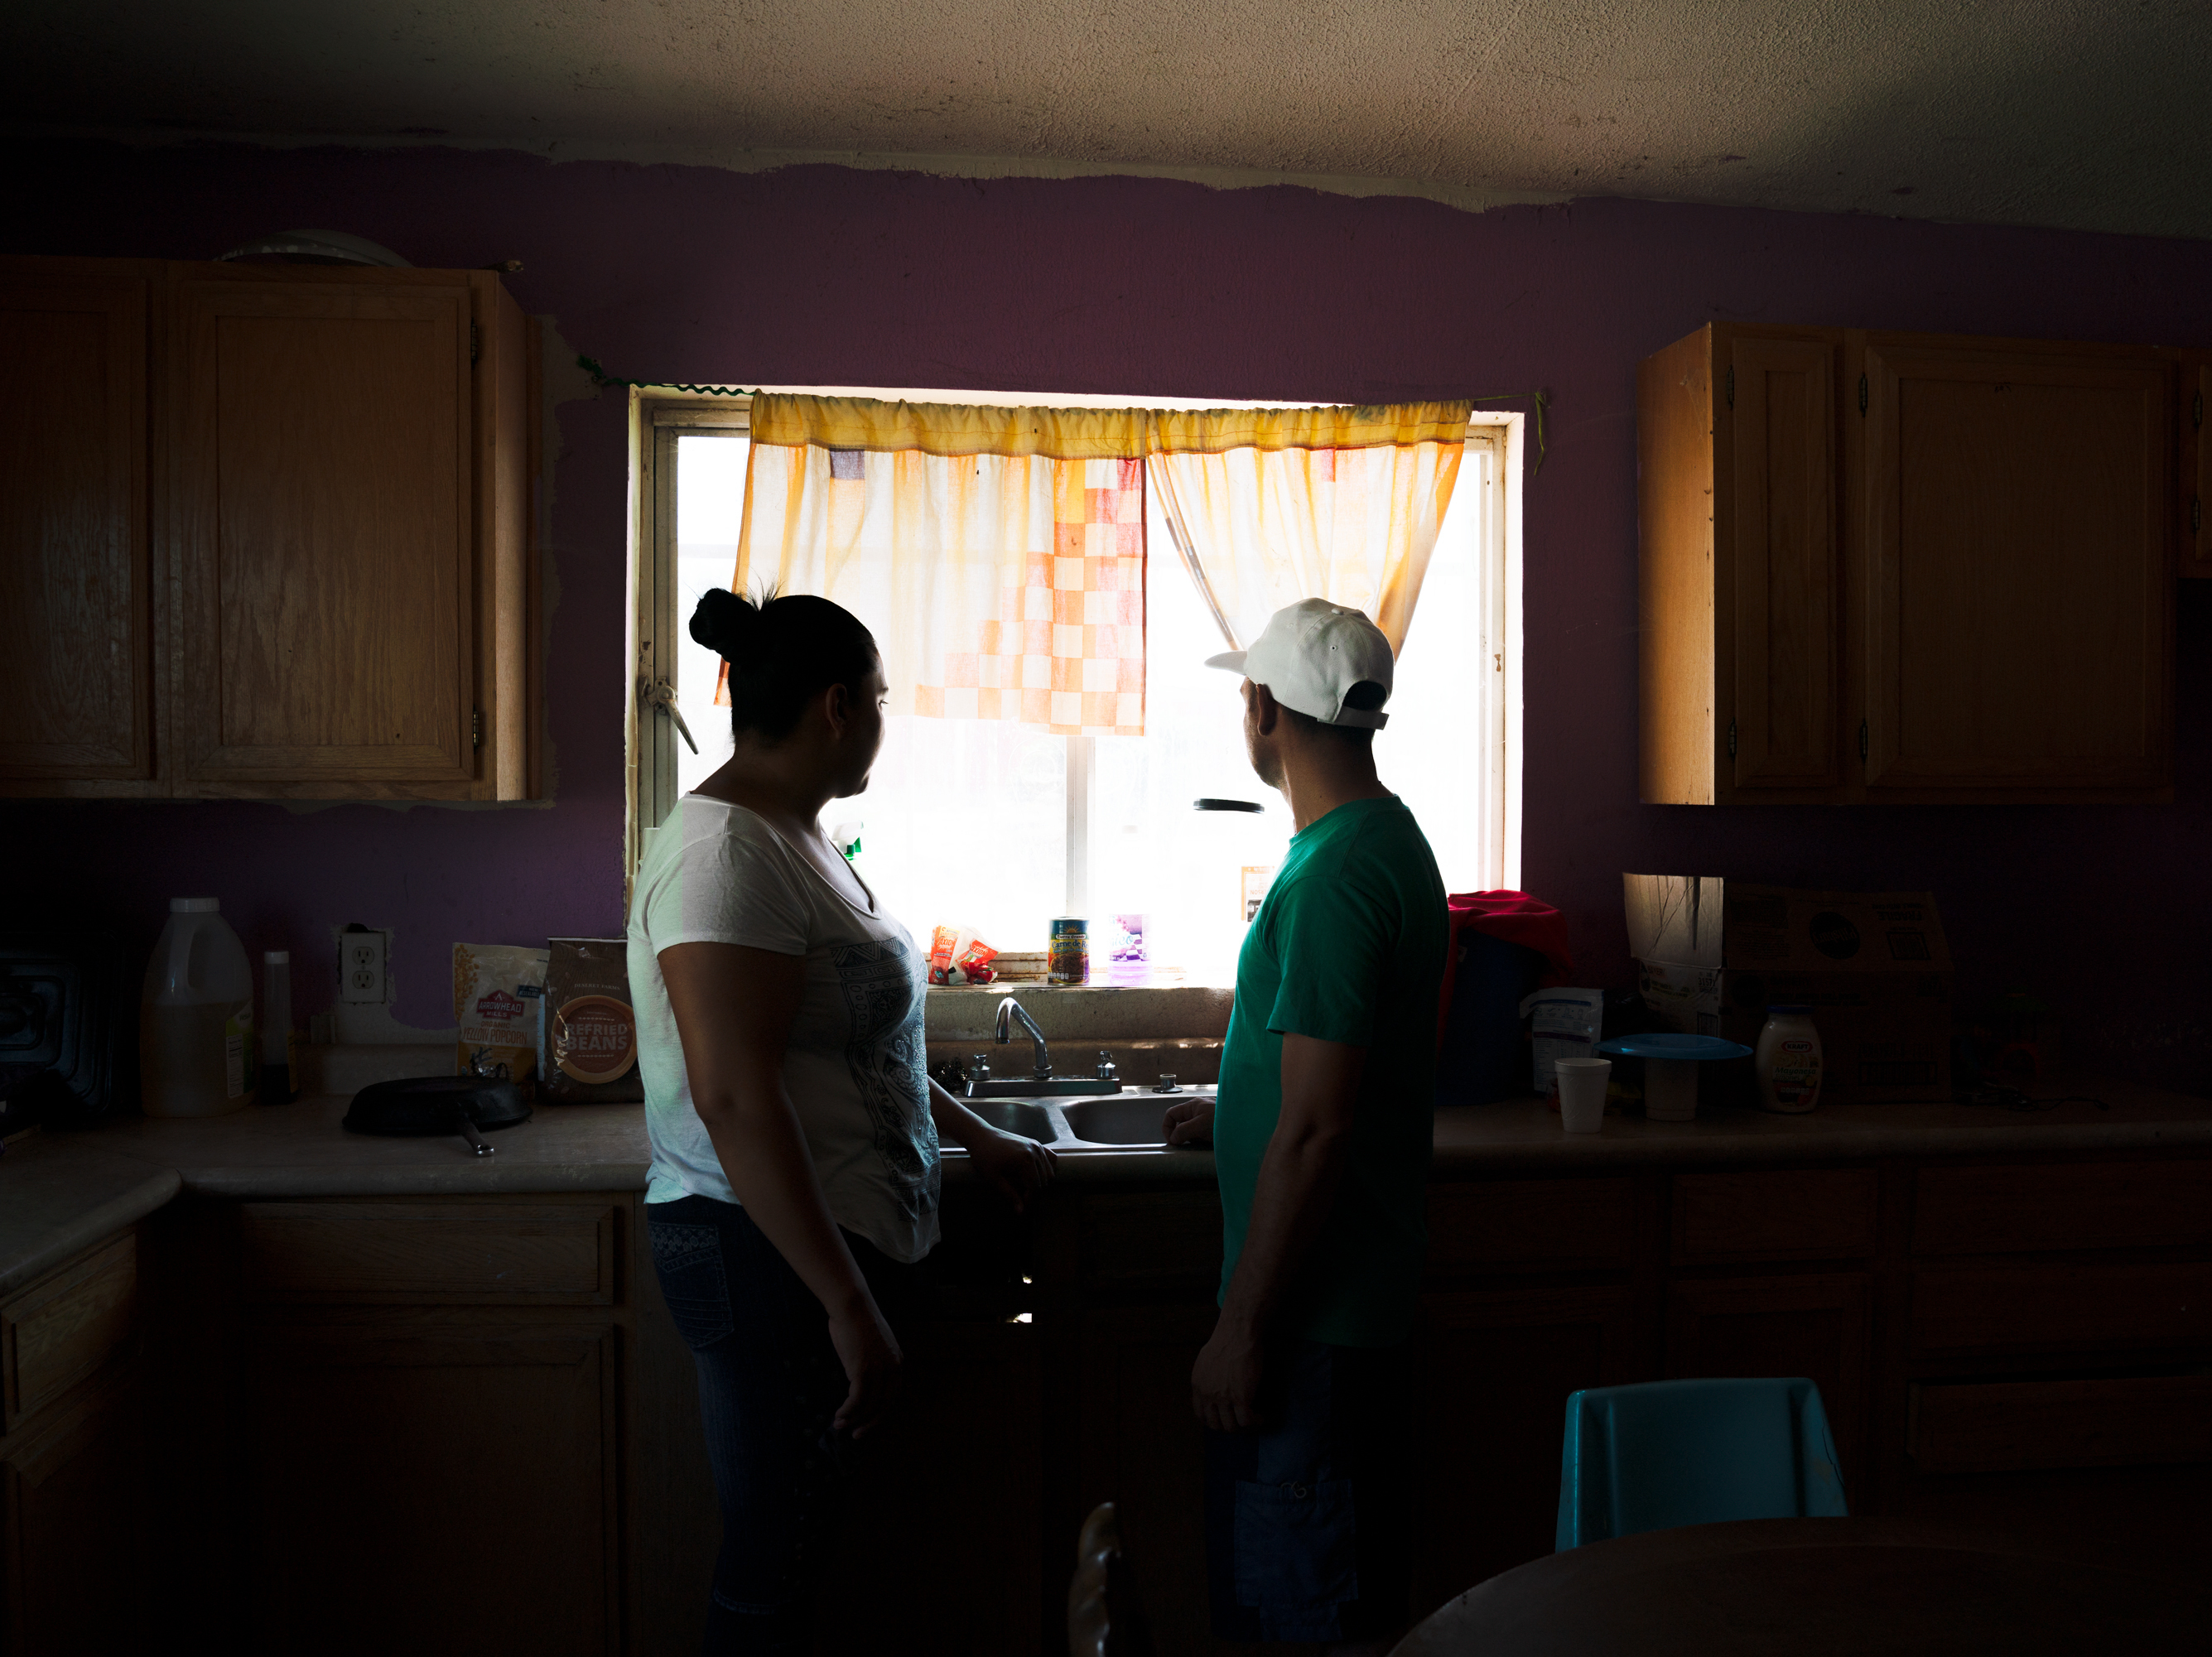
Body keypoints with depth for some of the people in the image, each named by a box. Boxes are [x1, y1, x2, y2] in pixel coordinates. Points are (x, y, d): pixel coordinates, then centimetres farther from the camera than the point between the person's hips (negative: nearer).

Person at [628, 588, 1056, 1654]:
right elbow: (734, 1099, -26)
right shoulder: (726, 852, -20)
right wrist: (850, 1305, -25)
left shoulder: (795, 838, 12)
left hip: (837, 1239, 10)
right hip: (769, 1257, -10)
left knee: (796, 1545, 19)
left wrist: (976, 1137, 26)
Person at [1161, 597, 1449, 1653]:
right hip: (1360, 1287, 10)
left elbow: (1314, 1132, -26)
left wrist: (1242, 1329, -20)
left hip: (1313, 1306, -10)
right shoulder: (1389, 838, 8)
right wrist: (1237, 1113, 32)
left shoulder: (1332, 879, -24)